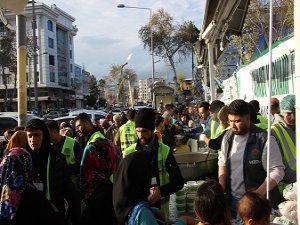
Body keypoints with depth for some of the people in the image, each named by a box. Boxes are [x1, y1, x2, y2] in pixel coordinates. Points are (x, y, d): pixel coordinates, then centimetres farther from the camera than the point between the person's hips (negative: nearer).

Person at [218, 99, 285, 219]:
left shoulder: (264, 139, -16)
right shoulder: (227, 137, 2)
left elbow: (277, 171, -15)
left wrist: (257, 194, -23)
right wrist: (221, 190, 0)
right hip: (232, 199, 5)